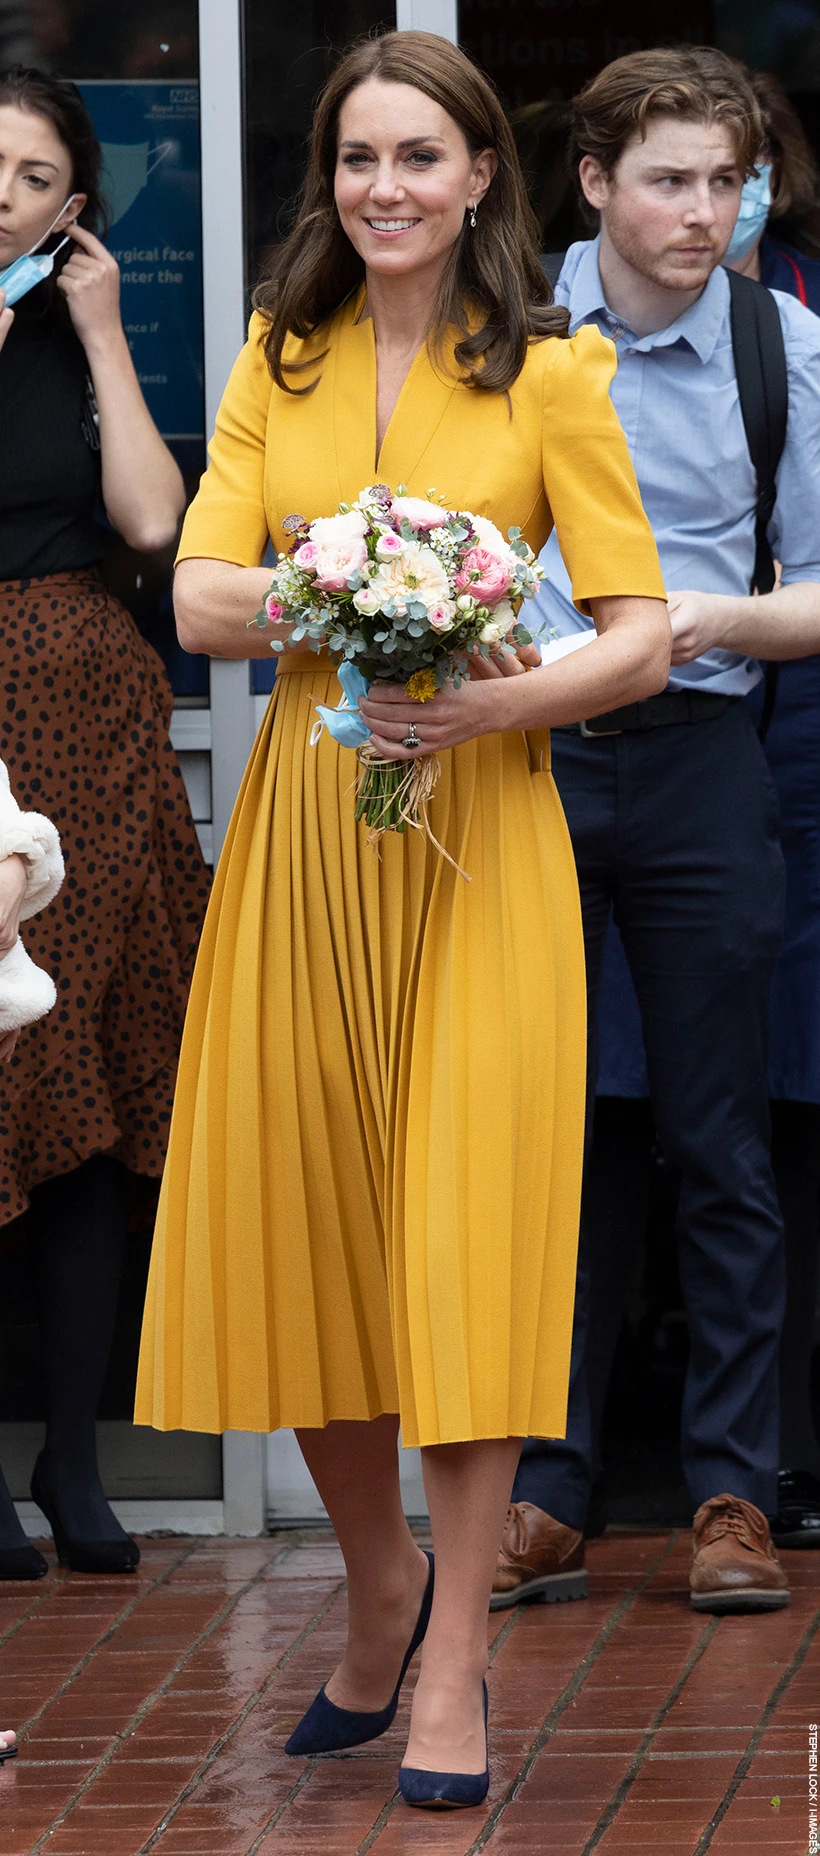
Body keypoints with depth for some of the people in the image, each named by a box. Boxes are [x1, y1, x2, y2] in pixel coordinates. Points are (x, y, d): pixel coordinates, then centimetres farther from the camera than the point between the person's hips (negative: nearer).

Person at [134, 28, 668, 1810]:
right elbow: (198, 599, -1)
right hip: (300, 825, 3)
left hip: (477, 835, -3)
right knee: (297, 1221, 5)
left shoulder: (549, 373, -2)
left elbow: (644, 637, -5)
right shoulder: (278, 362, 8)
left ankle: (457, 1663, 2)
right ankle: (379, 1587, 28)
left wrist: (499, 696, -23)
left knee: (465, 1237, -5)